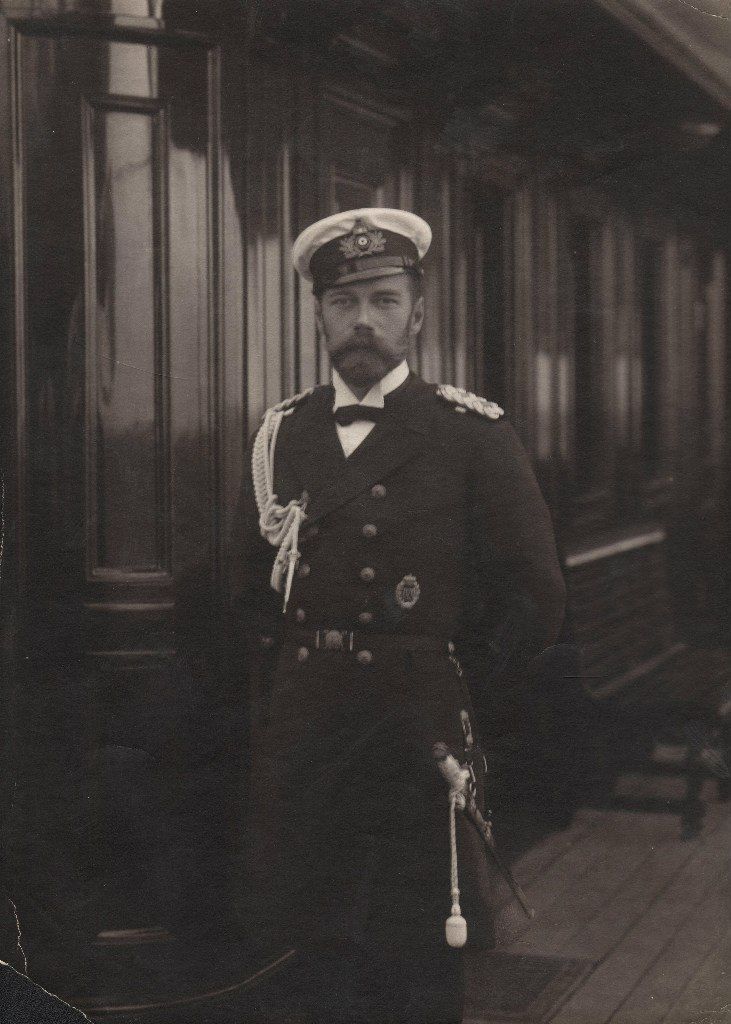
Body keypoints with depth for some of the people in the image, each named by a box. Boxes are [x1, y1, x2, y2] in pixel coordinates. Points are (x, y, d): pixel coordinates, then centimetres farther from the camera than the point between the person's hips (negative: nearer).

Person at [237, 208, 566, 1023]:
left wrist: (457, 683, 0)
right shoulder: (280, 433, 10)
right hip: (299, 734, 4)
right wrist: (283, 690, 8)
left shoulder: (473, 433, -2)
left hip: (416, 729, -3)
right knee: (322, 957, 13)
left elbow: (535, 598, 0)